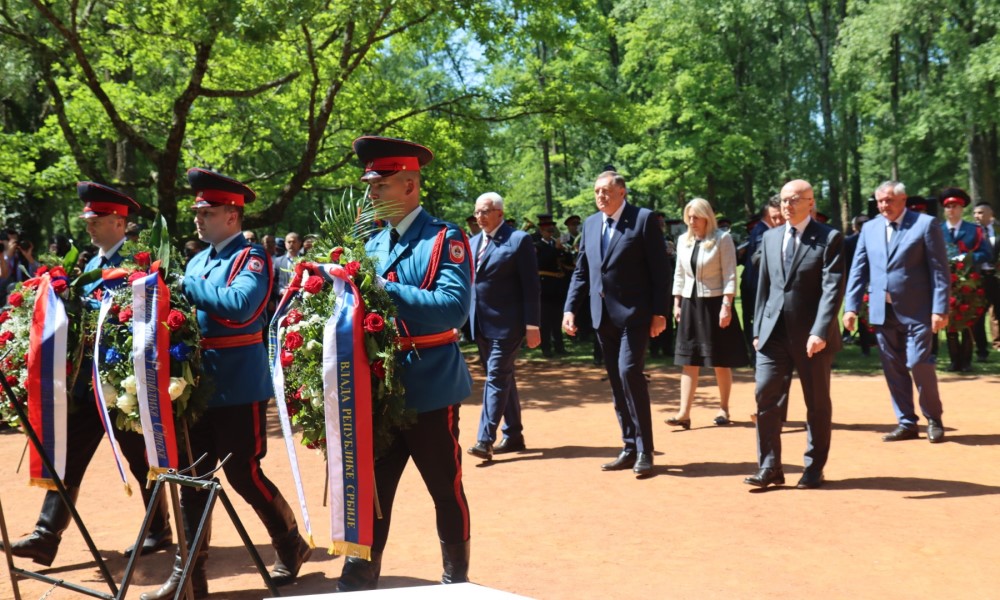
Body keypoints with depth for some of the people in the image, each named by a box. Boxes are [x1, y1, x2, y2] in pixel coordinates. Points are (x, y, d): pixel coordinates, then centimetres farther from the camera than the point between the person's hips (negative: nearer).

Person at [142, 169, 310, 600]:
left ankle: (291, 545, 24)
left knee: (242, 473, 1)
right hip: (199, 383, 7)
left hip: (239, 386, -7)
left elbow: (240, 305, -28)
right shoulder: (198, 260, 13)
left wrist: (188, 285, -21)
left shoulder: (252, 258, -10)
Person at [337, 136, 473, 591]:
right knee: (371, 487, 10)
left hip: (429, 386, -5)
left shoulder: (445, 239, -9)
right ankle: (358, 582, 20)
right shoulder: (373, 245, 11)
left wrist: (387, 290, -26)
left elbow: (454, 306, -23)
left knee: (445, 488, 10)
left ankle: (456, 579, 27)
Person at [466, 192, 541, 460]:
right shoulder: (473, 242, 13)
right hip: (481, 324, 7)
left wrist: (532, 324, -13)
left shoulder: (518, 240, -7)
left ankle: (485, 439, -11)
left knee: (497, 378, -10)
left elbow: (531, 286, -9)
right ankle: (513, 436, 22)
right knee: (503, 378, 14)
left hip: (507, 324, -7)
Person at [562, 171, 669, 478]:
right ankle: (630, 449, 17)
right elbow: (581, 271, 16)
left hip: (634, 314, -6)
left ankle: (644, 451, -5)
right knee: (617, 382, 9)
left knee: (629, 373, -16)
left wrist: (659, 312, -12)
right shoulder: (590, 224, 13)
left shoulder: (644, 219, -4)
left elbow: (659, 269, -7)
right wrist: (570, 309, 6)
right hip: (603, 315, 6)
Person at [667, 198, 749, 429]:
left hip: (715, 303, -4)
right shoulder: (683, 240, 8)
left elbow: (729, 275, -10)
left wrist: (726, 306, -17)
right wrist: (677, 303, 9)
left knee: (721, 361, 5)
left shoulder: (722, 238, -8)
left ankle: (724, 409, 19)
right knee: (689, 361, 1)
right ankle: (684, 413, -2)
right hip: (690, 304, 4)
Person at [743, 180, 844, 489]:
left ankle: (813, 469, 20)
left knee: (817, 403, 8)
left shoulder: (829, 238, -5)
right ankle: (769, 467, 4)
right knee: (766, 394, -4)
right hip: (774, 332, 4)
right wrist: (758, 329, 10)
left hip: (812, 335, -4)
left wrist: (820, 332, -23)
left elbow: (832, 289, -14)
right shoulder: (770, 237, 11)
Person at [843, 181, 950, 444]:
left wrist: (940, 309, -12)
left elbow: (940, 270, -6)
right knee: (893, 369, 7)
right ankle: (906, 423, 18)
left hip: (916, 311, -4)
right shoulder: (869, 228, 10)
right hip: (883, 311, 5)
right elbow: (858, 270, 10)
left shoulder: (926, 224, -3)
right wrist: (851, 306, 2)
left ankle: (934, 420, 13)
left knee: (919, 363, -8)